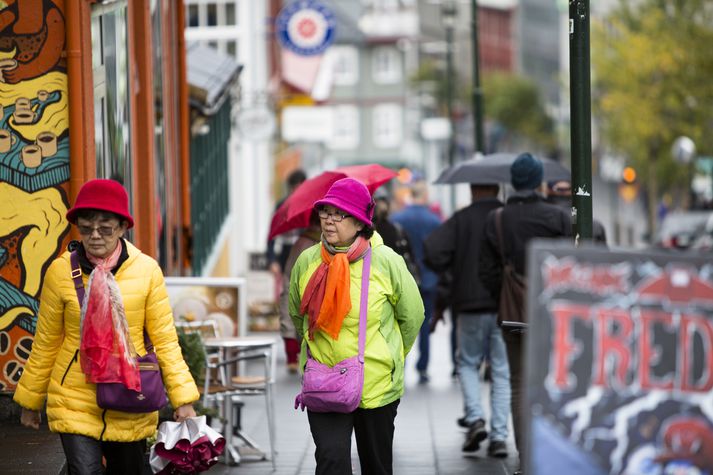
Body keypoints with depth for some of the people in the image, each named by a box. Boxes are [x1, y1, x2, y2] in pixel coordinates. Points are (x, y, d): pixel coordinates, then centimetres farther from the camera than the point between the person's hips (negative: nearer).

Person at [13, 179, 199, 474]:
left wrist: (182, 399, -6)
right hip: (75, 403, -1)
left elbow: (165, 339, -1)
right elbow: (46, 342, 4)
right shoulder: (61, 271, -6)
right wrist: (30, 401, 11)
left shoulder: (146, 270, -6)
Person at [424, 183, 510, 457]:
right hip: (507, 307, 1)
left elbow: (432, 250, -14)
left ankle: (475, 418, -2)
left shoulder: (461, 219, -3)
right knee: (502, 372, 6)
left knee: (468, 364, 17)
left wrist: (451, 269, 4)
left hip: (471, 305, -1)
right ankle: (499, 436, 1)